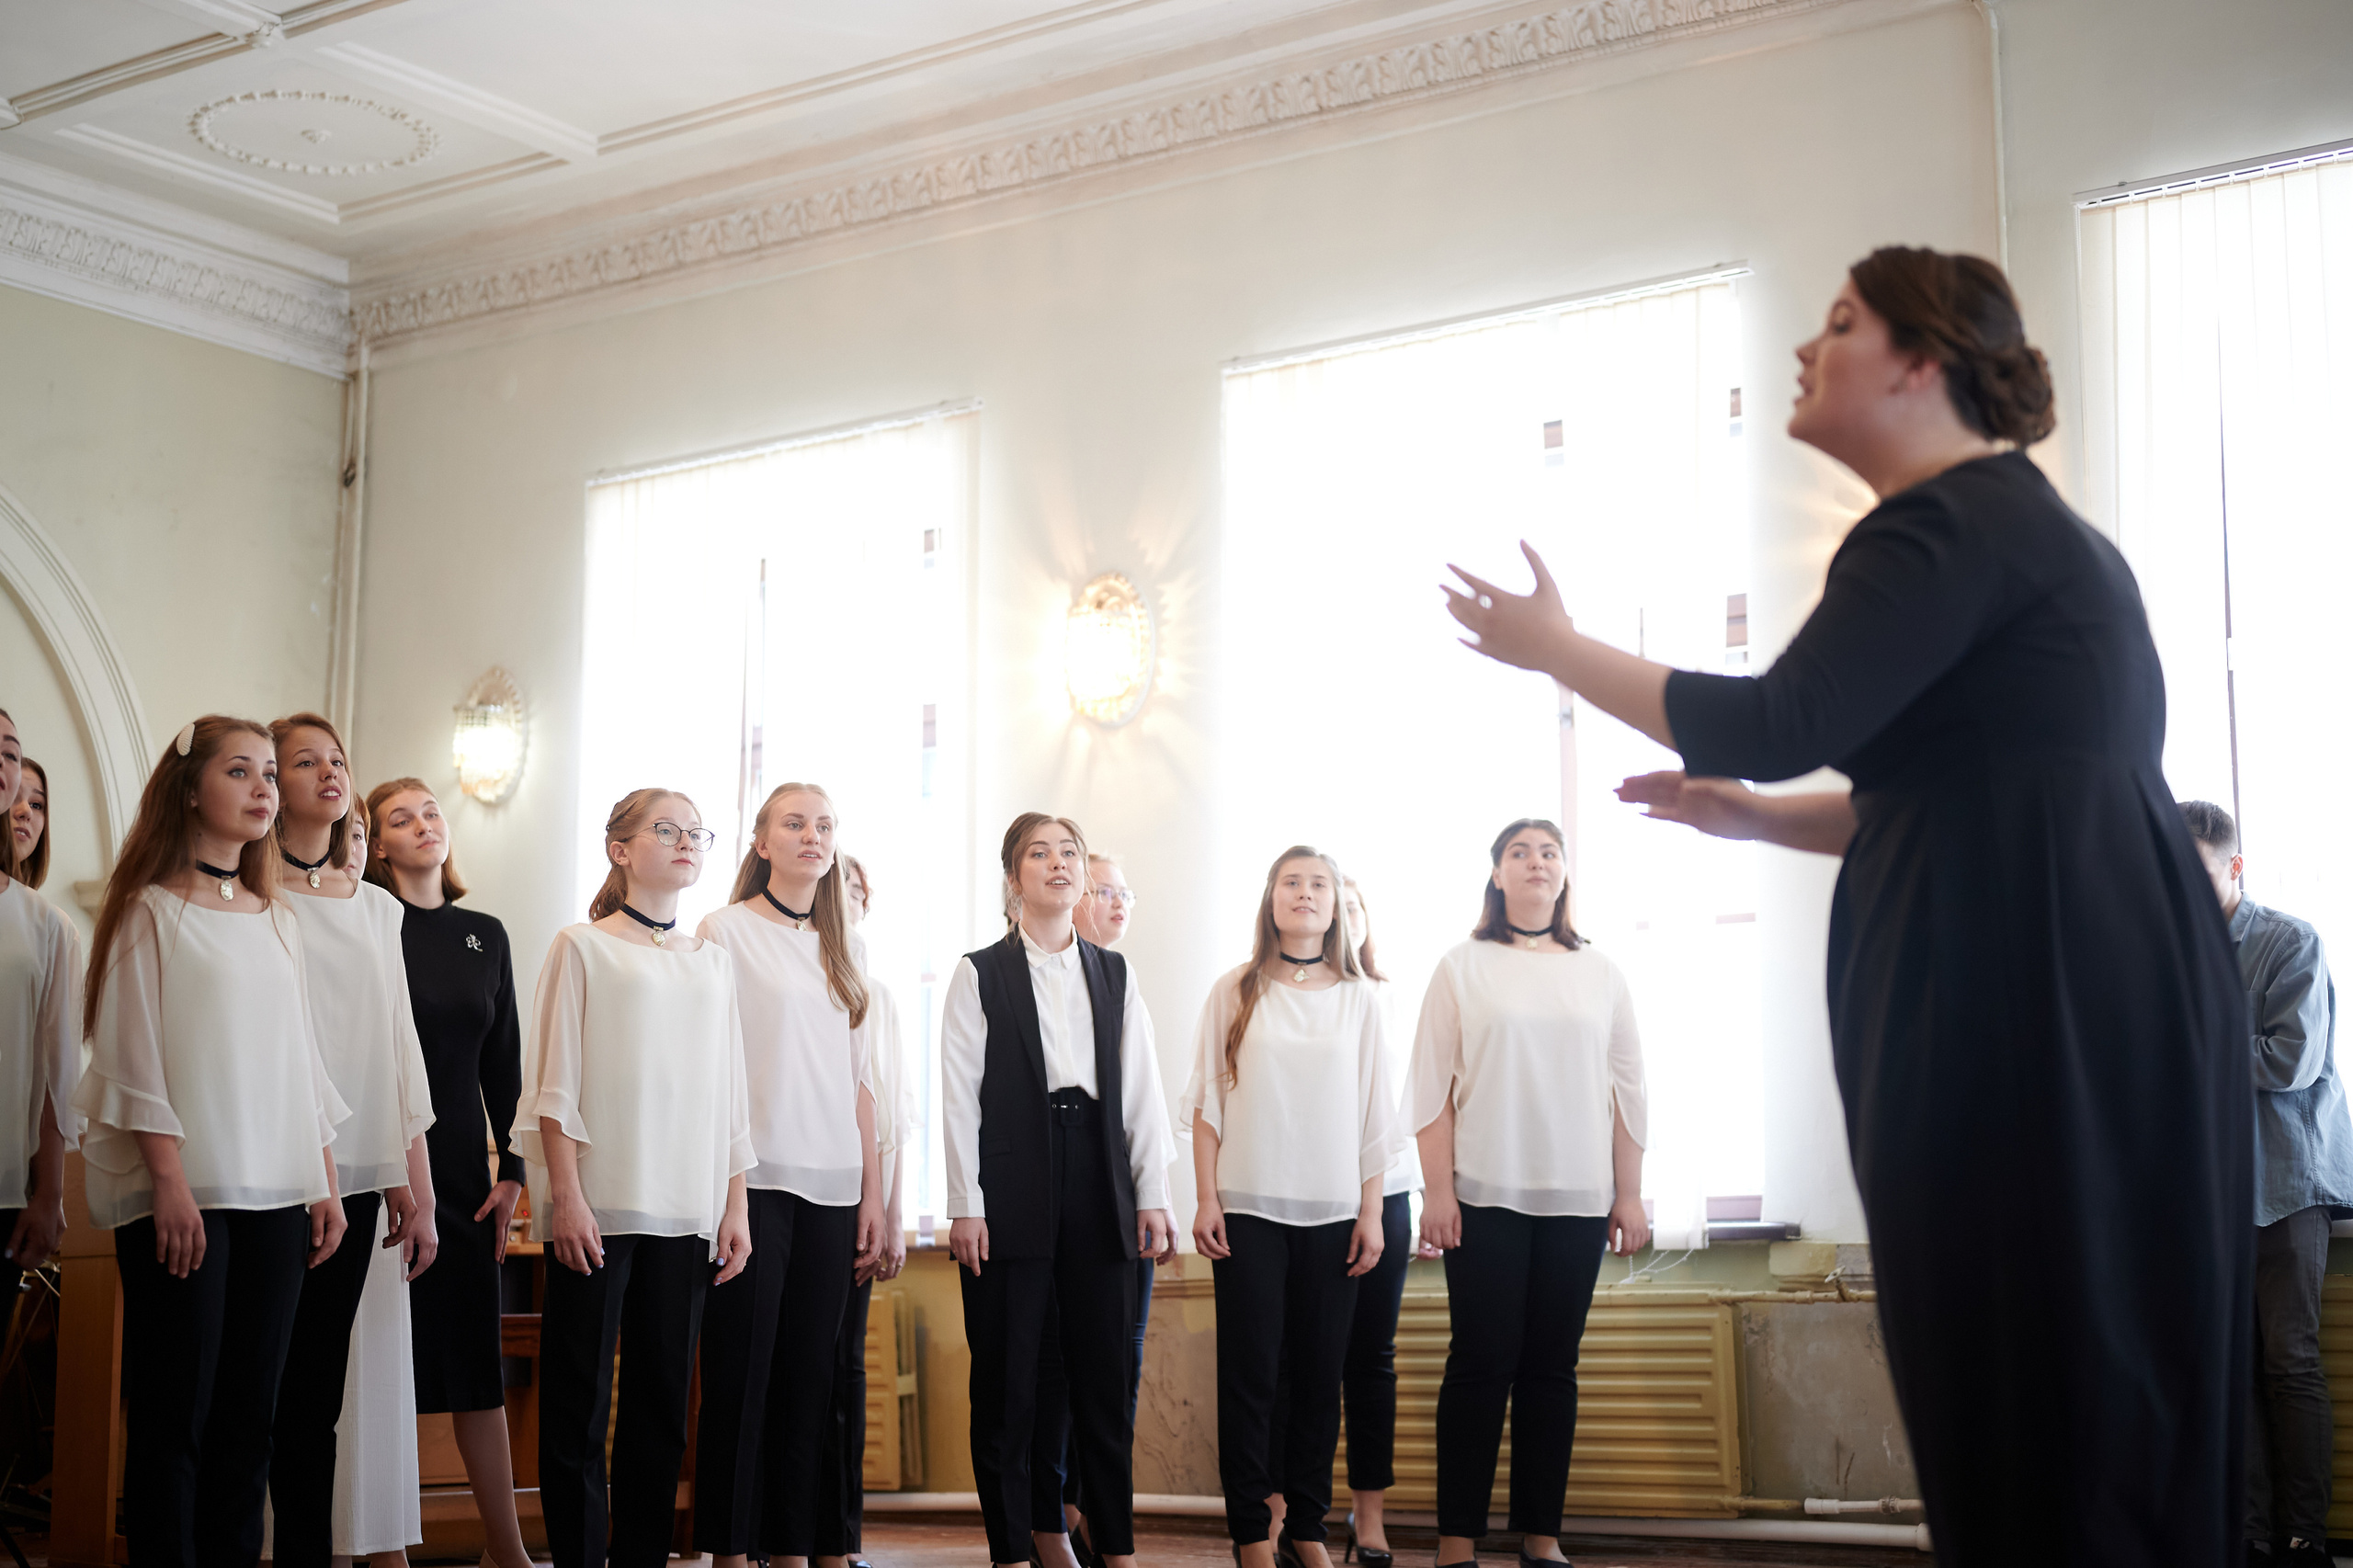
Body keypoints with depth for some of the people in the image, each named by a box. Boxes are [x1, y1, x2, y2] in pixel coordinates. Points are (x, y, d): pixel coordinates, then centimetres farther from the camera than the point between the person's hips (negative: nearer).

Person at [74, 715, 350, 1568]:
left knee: (250, 1411, 4)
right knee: (176, 1410, -6)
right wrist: (169, 1179, -14)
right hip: (182, 1193, -5)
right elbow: (132, 1052, -5)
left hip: (277, 1193, 5)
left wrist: (325, 1180, 12)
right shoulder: (151, 909, 1)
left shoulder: (278, 919, 17)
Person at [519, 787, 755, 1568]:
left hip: (686, 1210, 4)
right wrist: (565, 1195, -10)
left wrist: (735, 1206, 8)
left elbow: (729, 1093, 15)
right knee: (580, 1395, -3)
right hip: (598, 1207, -4)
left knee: (662, 1395, 5)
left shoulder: (711, 961, 16)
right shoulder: (583, 946, 4)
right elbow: (556, 1081, -2)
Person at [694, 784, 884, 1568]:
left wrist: (872, 1190, 11)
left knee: (809, 1372, 5)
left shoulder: (846, 945, 16)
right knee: (740, 1369, -2)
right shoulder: (725, 930, 1)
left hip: (830, 1183, 5)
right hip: (753, 1176, -4)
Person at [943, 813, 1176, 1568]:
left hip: (1098, 1190, 3)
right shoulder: (980, 974, 5)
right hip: (1012, 1193, -3)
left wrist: (1151, 1195, 3)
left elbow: (1142, 1090, 10)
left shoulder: (1113, 974, 14)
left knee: (1104, 1375, 5)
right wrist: (965, 1206, -7)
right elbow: (959, 1095, 0)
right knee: (1008, 1379, 2)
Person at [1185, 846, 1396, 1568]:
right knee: (1250, 1370, -2)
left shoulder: (1359, 999, 8)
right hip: (1248, 1208, -1)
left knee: (1320, 1373, 3)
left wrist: (1371, 1212, 3)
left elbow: (1374, 1114, 8)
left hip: (1332, 1211, 1)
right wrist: (1206, 1199, -2)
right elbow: (1208, 1103, 4)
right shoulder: (1234, 993, 4)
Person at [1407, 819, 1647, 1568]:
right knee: (1482, 1361, -4)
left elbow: (1627, 1089, 11)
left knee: (1552, 1365, 3)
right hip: (1486, 1195, -2)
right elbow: (1432, 1084, 1)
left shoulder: (1599, 972, 12)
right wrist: (1438, 1191, -6)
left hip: (1577, 1198, 2)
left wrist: (1630, 1195, 6)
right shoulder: (1463, 966, 5)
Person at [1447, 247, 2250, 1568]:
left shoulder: (1952, 524, -12)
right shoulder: (2015, 519, 21)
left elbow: (1780, 724, -20)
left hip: (2038, 1010, -10)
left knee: (2044, 1376, -5)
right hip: (2094, 1005, 10)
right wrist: (1762, 819, 22)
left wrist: (1557, 649, -8)